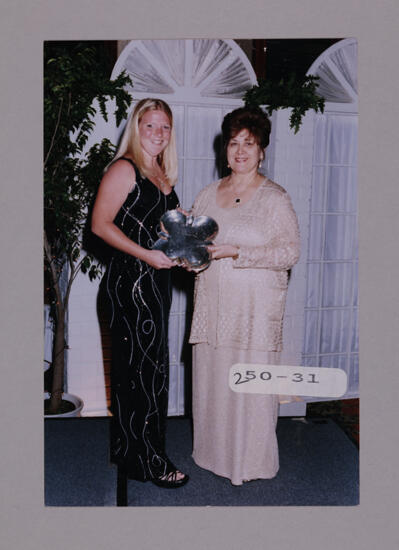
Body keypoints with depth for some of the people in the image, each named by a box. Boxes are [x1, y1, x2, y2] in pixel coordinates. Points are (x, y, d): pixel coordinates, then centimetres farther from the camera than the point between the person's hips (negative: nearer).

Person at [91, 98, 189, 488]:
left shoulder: (163, 174, 16)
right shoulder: (124, 169, -9)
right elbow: (101, 224, -15)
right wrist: (147, 255, -20)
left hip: (157, 278, 9)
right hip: (131, 279, -9)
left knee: (147, 365, 15)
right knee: (143, 367, -2)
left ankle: (128, 450, 31)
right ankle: (147, 461, 14)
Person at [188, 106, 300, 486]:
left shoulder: (274, 198, -3)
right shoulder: (208, 195, 12)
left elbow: (290, 251, -12)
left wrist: (236, 252, -19)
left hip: (255, 308, -4)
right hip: (212, 305, 5)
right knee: (210, 379, 9)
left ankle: (251, 461, 22)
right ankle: (213, 452, 30)